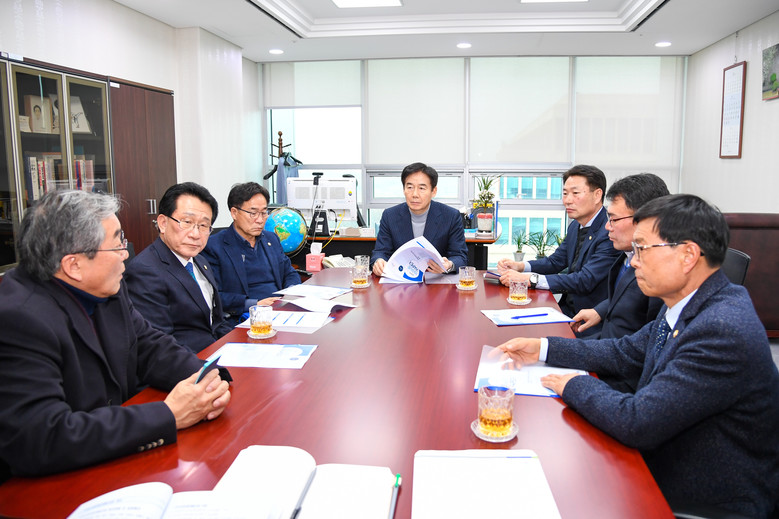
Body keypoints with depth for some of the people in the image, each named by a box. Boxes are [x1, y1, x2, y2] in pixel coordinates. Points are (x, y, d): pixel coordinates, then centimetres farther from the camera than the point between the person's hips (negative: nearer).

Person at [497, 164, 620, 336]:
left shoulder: (610, 232, -20)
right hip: (567, 309, 8)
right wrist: (520, 266, -2)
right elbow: (556, 261, 18)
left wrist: (530, 279, -30)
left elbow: (585, 281, -27)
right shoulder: (575, 226, 10)